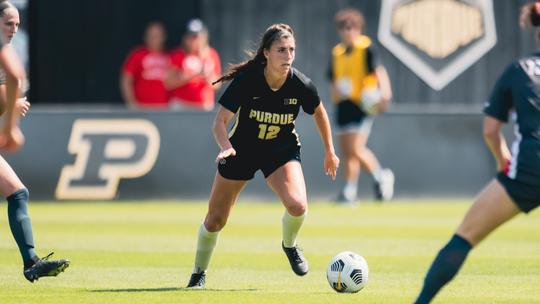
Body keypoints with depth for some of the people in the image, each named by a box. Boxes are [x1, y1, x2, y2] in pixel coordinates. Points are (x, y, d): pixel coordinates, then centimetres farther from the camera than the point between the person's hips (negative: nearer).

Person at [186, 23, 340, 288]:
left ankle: (289, 246, 9)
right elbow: (220, 121, -21)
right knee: (215, 219, 3)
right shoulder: (246, 79, -25)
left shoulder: (301, 85, -20)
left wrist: (330, 152, 11)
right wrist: (226, 147, -41)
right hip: (242, 148, 0)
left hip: (283, 150, 0)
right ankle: (199, 274, 29)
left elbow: (319, 113, 3)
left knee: (297, 206, -26)